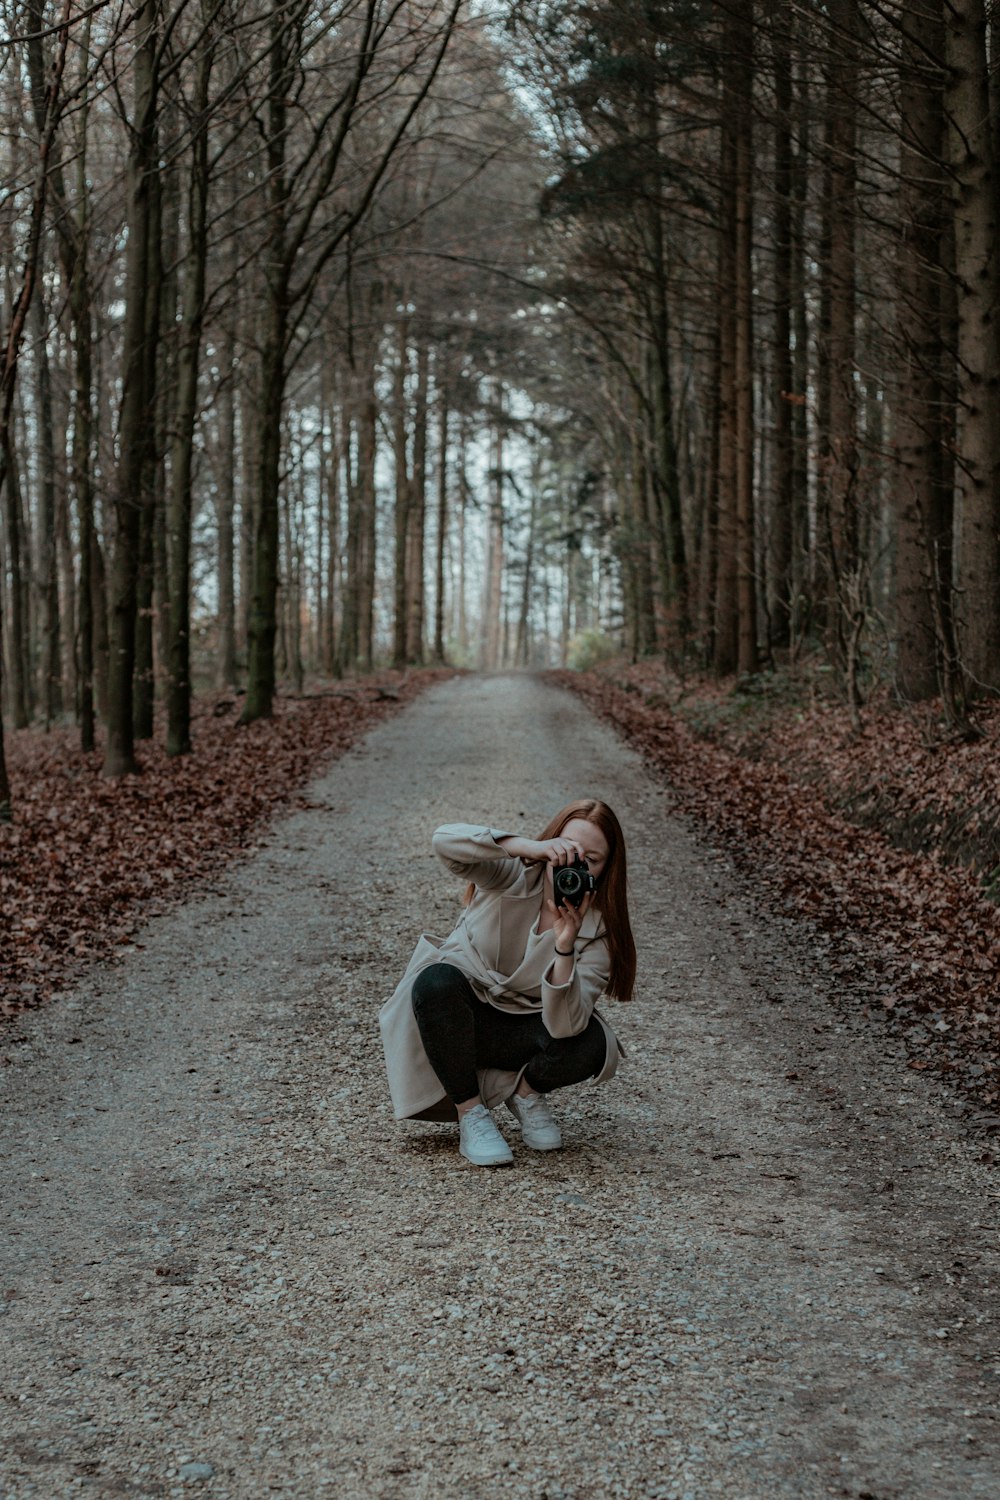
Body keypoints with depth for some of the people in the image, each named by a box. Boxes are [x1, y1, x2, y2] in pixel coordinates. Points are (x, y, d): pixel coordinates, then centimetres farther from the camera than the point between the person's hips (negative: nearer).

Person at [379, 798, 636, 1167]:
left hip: (520, 1032, 1)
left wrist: (565, 946, -41)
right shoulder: (514, 875, -17)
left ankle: (527, 1091, 6)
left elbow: (564, 1026, -27)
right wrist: (532, 846, -48)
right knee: (438, 981, -36)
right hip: (457, 1014, -1)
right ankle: (470, 1113, -18)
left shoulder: (597, 929, -14)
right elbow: (445, 841, -38)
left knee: (589, 1044, -29)